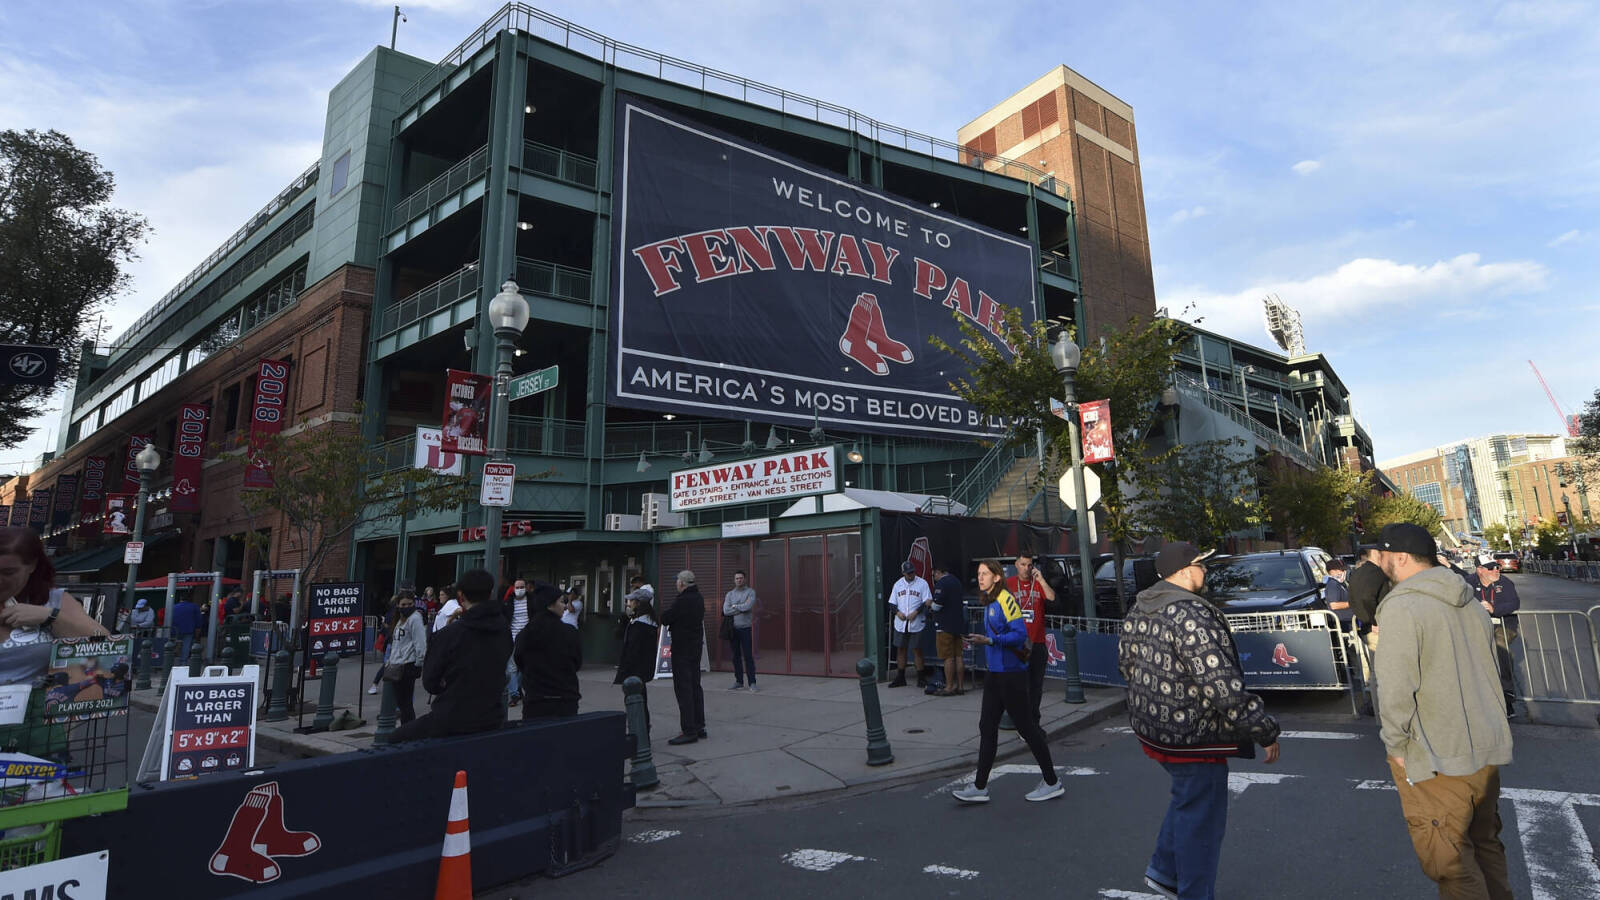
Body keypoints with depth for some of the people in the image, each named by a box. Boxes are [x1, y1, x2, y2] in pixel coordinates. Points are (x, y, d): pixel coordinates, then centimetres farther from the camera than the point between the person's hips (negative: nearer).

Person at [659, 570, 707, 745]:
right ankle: (699, 726, 21)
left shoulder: (682, 600, -20)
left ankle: (689, 731, -5)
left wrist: (663, 612, 7)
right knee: (695, 686, 15)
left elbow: (664, 619, -15)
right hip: (696, 646, 9)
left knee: (683, 688, -5)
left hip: (682, 648, -9)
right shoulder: (698, 598, 8)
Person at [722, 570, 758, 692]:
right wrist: (742, 608, -8)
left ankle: (752, 683, -2)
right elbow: (726, 611, -4)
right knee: (736, 656, 8)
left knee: (748, 656, -5)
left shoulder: (750, 592, 1)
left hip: (745, 628, -3)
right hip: (733, 628, 4)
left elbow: (748, 606, -16)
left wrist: (735, 606, -3)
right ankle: (739, 682, 16)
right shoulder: (730, 594, 10)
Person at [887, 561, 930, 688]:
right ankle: (900, 678, 19)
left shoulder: (922, 583, -2)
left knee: (917, 649, -1)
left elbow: (927, 601, -6)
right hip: (900, 624, 4)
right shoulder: (898, 584, 9)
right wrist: (898, 612, -8)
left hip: (916, 624, -4)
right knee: (902, 649, 10)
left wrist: (916, 612, -16)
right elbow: (892, 603, 11)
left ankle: (921, 678, 9)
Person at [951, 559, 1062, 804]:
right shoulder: (989, 603, 12)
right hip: (995, 673, 9)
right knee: (987, 726, 8)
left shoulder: (1005, 600, -16)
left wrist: (990, 640, -27)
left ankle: (1052, 782, 19)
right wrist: (980, 639, 11)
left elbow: (1020, 634, -22)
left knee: (1025, 726, 2)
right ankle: (980, 787, 14)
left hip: (1011, 673, -9)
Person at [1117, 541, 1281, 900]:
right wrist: (1267, 732, -16)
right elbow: (1224, 686, -27)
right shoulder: (1191, 615, -25)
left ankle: (1164, 871, 38)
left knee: (1185, 799, 28)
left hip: (1151, 729, 9)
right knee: (1200, 817, 8)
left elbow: (1126, 662, 14)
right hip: (1192, 736, -9)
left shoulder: (1139, 608, 3)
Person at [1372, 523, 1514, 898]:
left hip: (1436, 761, -8)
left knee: (1451, 863, 4)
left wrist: (1395, 746, -10)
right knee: (1486, 845, 21)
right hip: (1488, 751, 8)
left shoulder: (1401, 608, -19)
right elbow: (1492, 671, 17)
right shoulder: (1471, 604, 8)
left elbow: (1396, 689, -22)